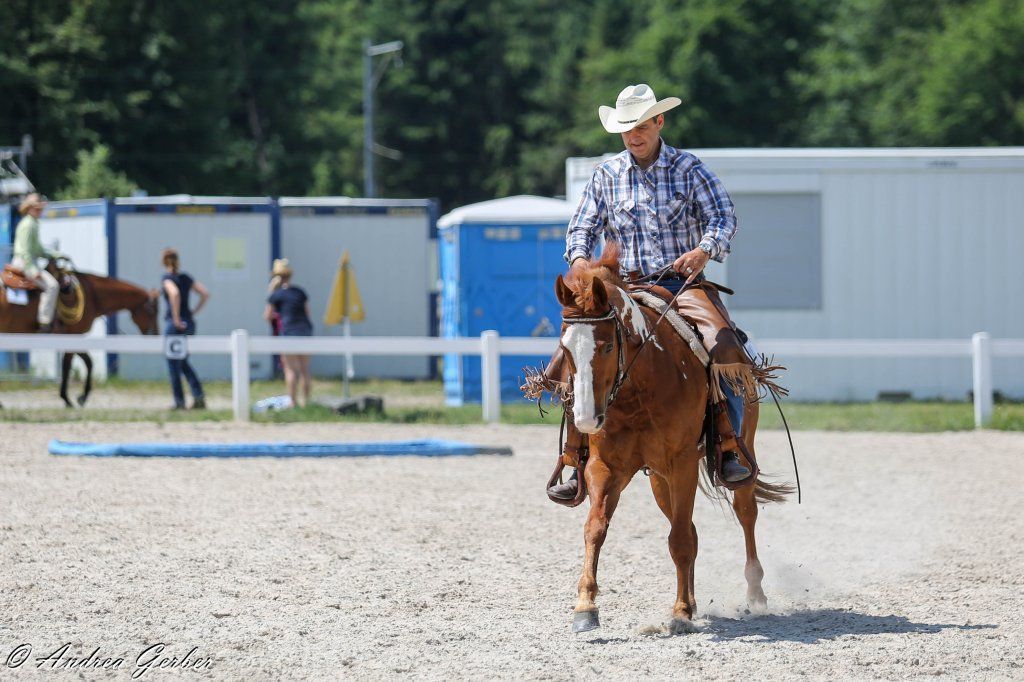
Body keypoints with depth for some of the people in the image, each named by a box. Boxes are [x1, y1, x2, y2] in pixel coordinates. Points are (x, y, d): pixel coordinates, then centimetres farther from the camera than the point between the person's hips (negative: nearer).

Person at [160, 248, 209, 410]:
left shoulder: (167, 278, -10)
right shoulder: (186, 277, 9)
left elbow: (174, 293, -29)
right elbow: (205, 293, 6)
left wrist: (176, 318, -22)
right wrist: (194, 311, 9)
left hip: (175, 324, -6)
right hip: (189, 323, 6)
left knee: (174, 365, 4)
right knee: (183, 363, 18)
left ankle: (179, 402, 6)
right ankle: (199, 397, 5)